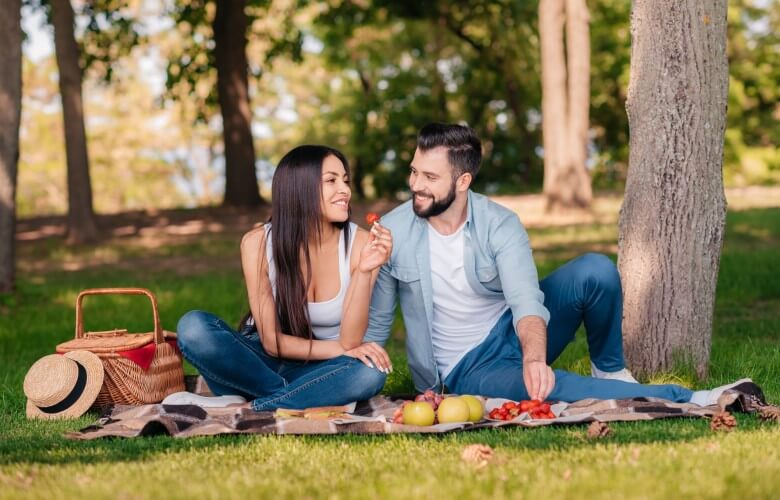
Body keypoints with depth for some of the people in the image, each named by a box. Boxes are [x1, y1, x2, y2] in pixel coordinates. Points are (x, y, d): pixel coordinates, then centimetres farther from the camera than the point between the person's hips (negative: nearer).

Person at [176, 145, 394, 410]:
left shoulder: (361, 243, -14)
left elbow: (350, 340, -19)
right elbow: (272, 342, -11)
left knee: (370, 371, -34)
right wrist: (341, 349, -18)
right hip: (263, 363, 0)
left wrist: (365, 271, -31)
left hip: (318, 370, 0)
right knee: (193, 326, -28)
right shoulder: (258, 243, -14)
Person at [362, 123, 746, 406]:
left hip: (516, 335, 2)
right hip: (466, 371, -2)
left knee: (595, 270, -23)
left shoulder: (499, 225, -14)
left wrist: (534, 357, -49)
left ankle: (609, 370, 0)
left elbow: (526, 301, -29)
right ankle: (682, 400, -25)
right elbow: (374, 324, -2)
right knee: (550, 388, -36)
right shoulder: (392, 233, -13)